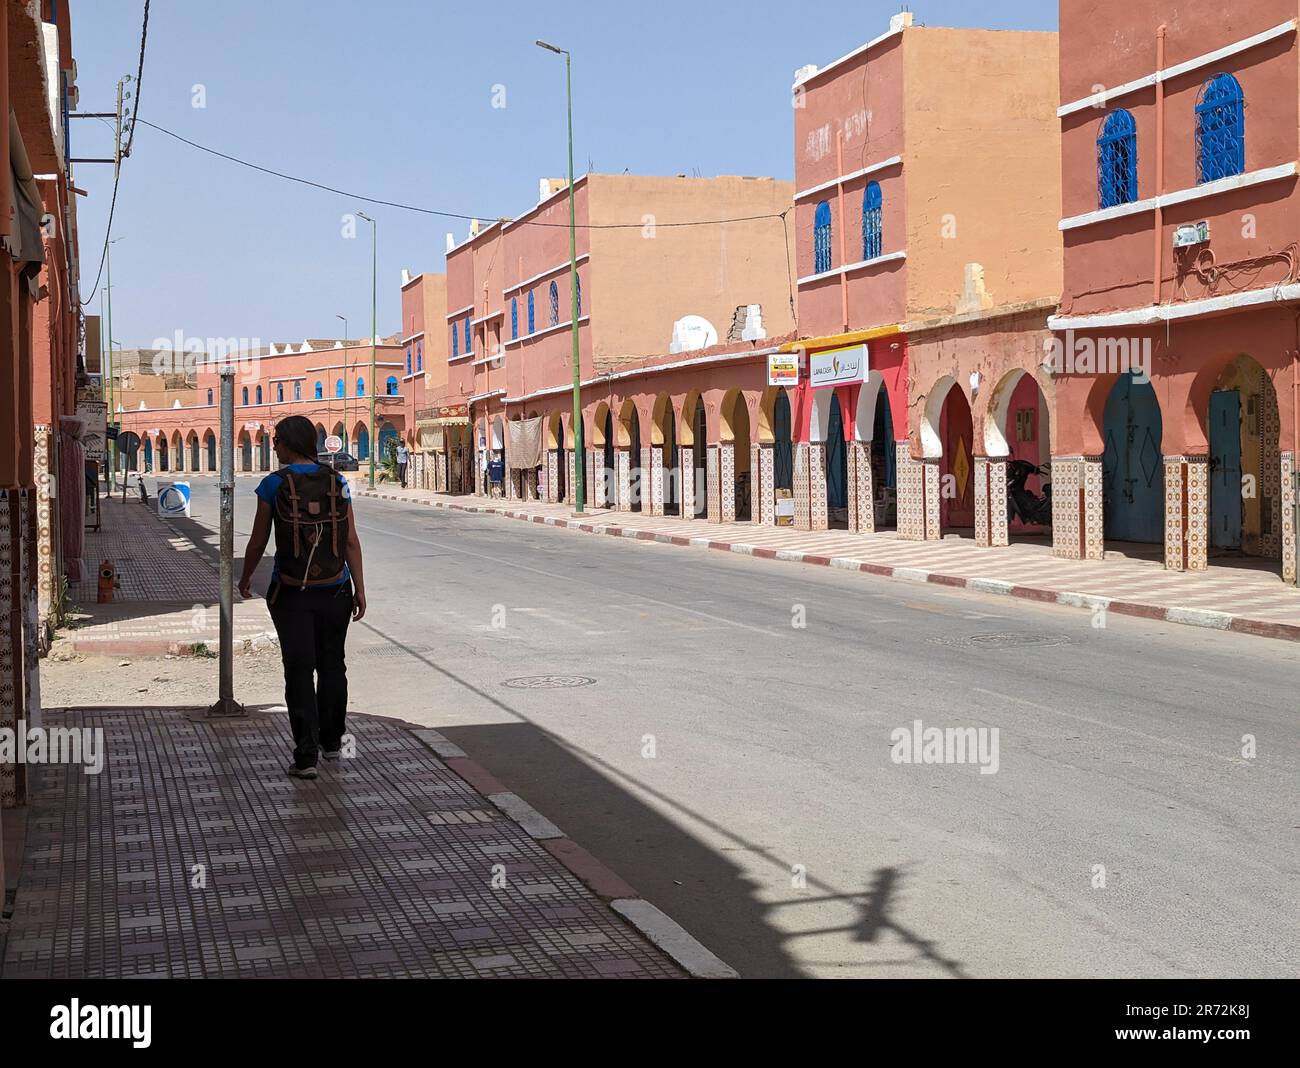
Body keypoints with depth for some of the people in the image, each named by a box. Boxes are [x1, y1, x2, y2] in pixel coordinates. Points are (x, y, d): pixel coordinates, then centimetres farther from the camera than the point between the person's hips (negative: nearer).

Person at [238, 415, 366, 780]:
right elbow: (351, 540, -3)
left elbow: (258, 542, -4)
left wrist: (245, 579, 13)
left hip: (291, 592, -3)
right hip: (335, 589, 3)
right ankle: (331, 741, 31)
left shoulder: (274, 484, -8)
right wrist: (359, 588, 2)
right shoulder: (337, 482, 0)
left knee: (299, 671, 1)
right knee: (332, 665, 18)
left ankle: (306, 756, -4)